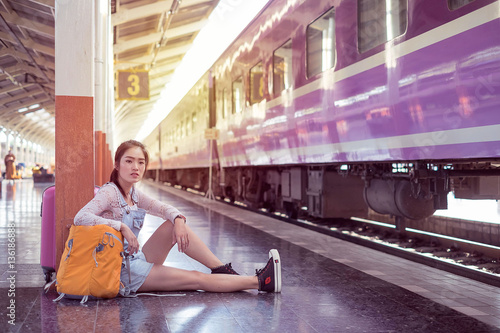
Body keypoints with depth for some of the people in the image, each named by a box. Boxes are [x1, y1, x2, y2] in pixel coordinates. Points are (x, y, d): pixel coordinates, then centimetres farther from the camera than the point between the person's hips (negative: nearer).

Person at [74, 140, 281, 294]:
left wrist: (178, 220, -19)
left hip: (137, 260, 8)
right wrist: (122, 227, -35)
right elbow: (80, 218, -32)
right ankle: (260, 282, -11)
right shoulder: (109, 193, -16)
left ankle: (221, 270, -4)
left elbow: (164, 209, 4)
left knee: (175, 224, -9)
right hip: (123, 271, -8)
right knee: (196, 279, -13)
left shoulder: (133, 194, 7)